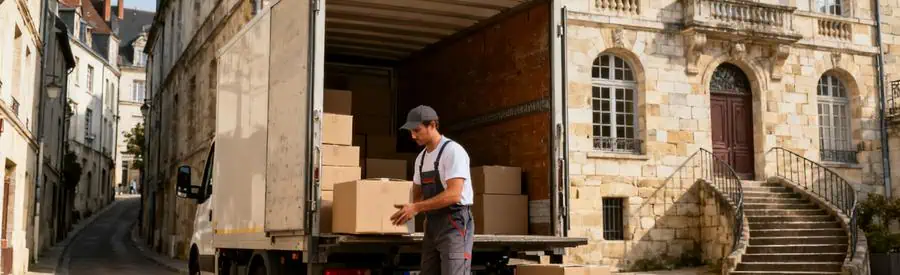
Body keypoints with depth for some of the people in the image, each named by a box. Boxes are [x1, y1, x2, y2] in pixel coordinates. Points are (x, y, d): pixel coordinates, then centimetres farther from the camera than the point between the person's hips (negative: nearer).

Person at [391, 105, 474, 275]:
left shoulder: (453, 151, -13)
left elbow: (453, 195, -23)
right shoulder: (421, 158, 14)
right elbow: (417, 194, 23)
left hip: (454, 223, -9)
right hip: (432, 224, 9)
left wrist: (416, 207, -24)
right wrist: (407, 210, 1)